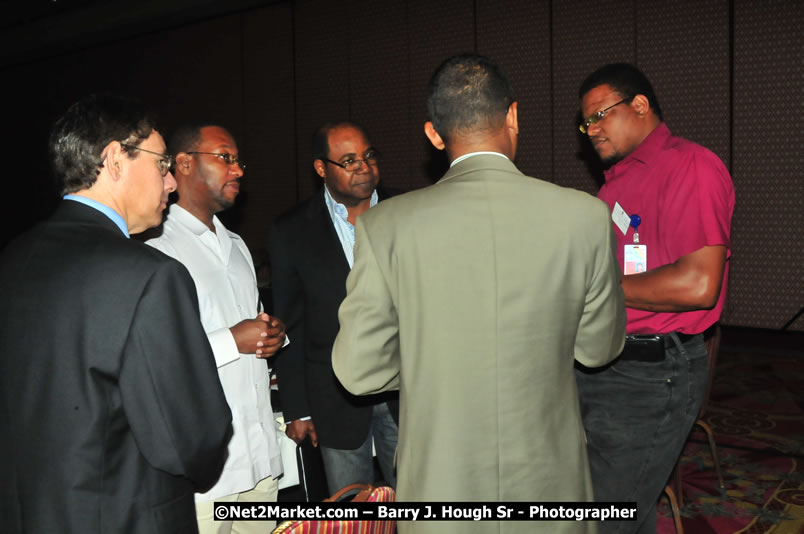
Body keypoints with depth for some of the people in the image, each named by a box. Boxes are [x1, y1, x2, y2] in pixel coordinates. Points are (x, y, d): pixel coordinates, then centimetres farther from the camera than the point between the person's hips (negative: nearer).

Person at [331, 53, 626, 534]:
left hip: (440, 481, 0)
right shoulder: (585, 216, -12)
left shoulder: (387, 225, -14)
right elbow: (599, 348, 0)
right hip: (548, 478, 1)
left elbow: (359, 370, -9)